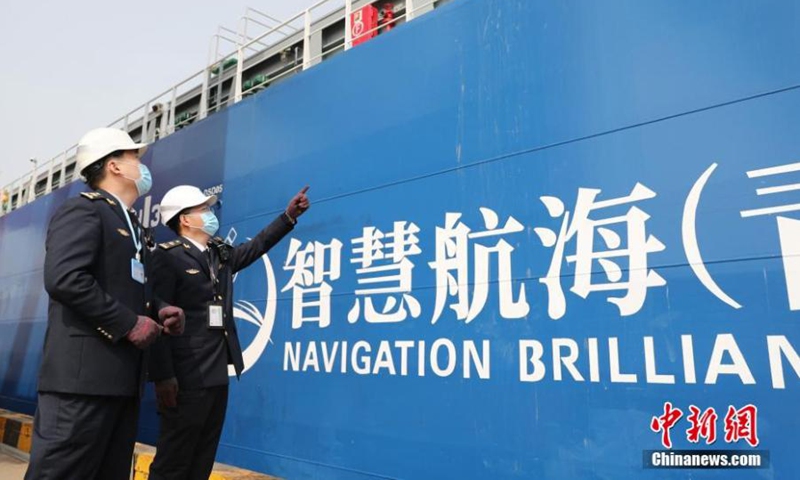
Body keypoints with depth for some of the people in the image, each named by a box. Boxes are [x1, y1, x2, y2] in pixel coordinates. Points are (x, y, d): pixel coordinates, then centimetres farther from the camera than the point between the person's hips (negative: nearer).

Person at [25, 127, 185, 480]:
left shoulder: (129, 224, 22)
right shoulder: (83, 210, -7)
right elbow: (64, 279, -22)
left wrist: (158, 310, 7)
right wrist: (129, 324, -18)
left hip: (120, 378, 9)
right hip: (84, 376, -9)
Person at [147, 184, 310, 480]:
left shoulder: (220, 253, 14)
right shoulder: (168, 256, -9)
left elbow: (257, 246, 26)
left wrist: (289, 216, 17)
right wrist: (163, 376, -19)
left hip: (217, 375, 8)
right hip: (187, 377, -8)